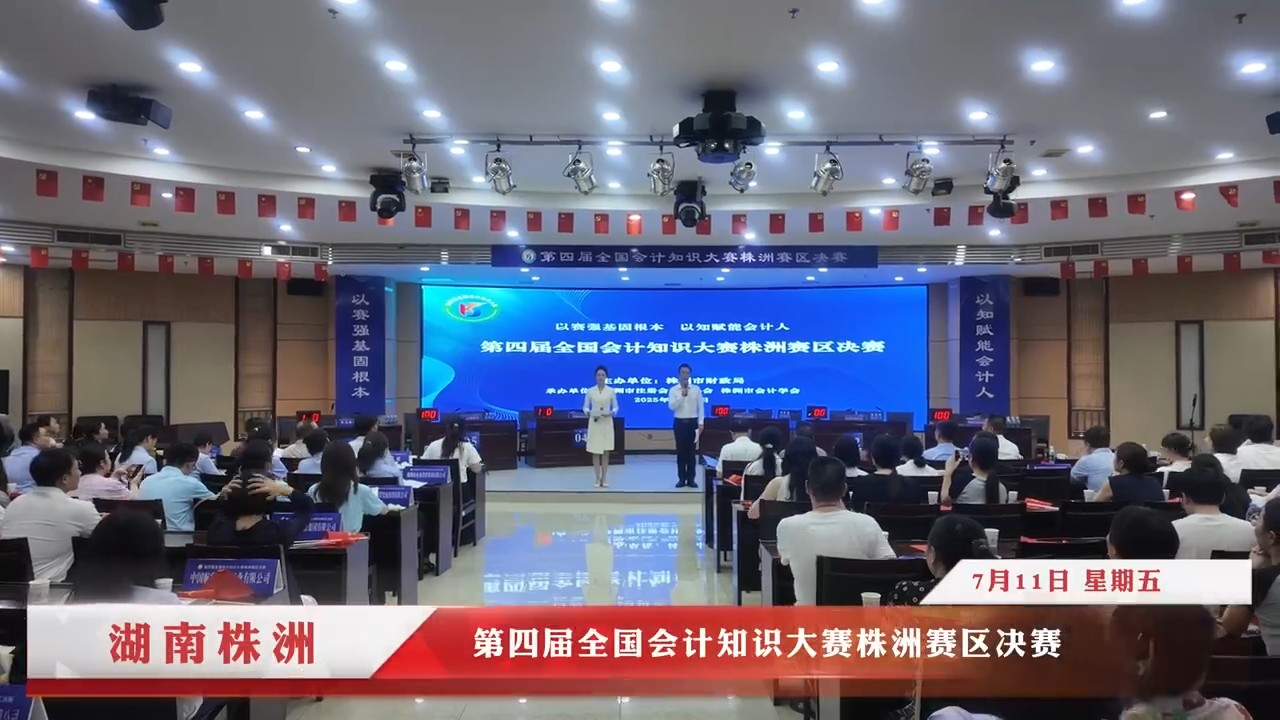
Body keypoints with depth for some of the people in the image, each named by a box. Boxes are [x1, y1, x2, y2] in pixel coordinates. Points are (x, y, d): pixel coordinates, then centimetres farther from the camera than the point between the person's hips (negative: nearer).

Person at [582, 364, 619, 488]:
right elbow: (585, 407, 5)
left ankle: (604, 478, 10)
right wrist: (589, 413, -16)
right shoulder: (590, 391, 1)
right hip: (594, 423, 0)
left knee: (606, 452, 2)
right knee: (595, 452, 0)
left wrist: (611, 413, -15)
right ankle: (597, 478, 8)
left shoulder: (611, 391, 1)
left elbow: (616, 407, 5)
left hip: (607, 423, 0)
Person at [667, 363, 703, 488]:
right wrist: (682, 396, -17)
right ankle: (682, 479, 9)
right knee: (680, 451, 3)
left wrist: (700, 423, -5)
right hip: (679, 422, 0)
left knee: (692, 451, 3)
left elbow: (700, 407, 3)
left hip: (692, 422, 0)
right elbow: (671, 406, -10)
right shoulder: (673, 390, 2)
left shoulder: (696, 389, 4)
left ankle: (691, 479, 8)